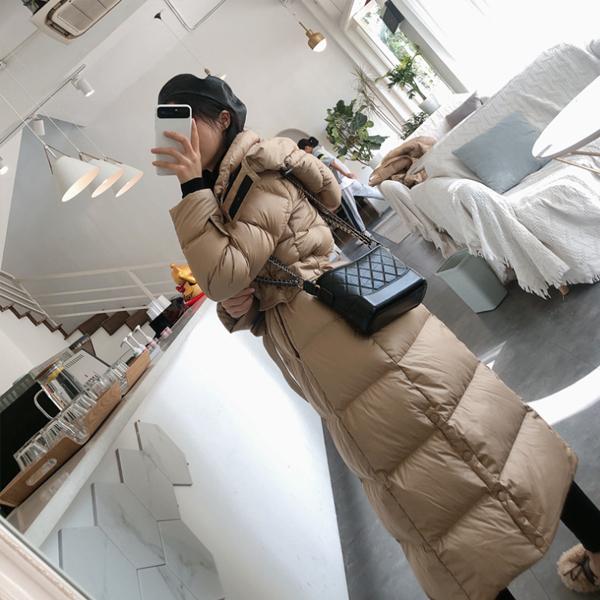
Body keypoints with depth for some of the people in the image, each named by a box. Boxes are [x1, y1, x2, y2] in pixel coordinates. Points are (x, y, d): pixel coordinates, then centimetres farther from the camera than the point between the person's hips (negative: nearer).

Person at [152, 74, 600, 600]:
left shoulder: (259, 168, -9)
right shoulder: (226, 190, 18)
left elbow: (226, 276, -18)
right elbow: (239, 293, 18)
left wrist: (192, 189, -13)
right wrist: (236, 308, -4)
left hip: (364, 338, -9)